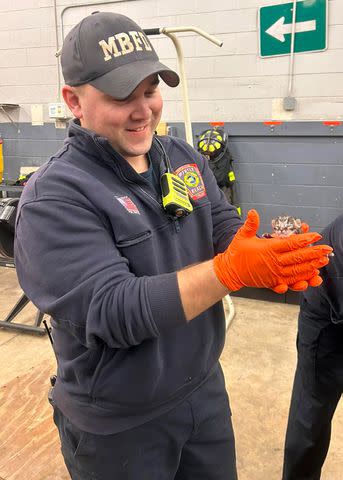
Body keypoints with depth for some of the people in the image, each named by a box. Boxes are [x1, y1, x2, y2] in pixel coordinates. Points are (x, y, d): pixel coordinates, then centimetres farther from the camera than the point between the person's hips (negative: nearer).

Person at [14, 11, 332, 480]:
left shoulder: (185, 157, 0)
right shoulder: (54, 198, -22)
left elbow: (227, 228, -2)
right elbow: (112, 311, -29)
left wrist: (272, 259, -24)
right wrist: (232, 270, -35)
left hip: (205, 386, 6)